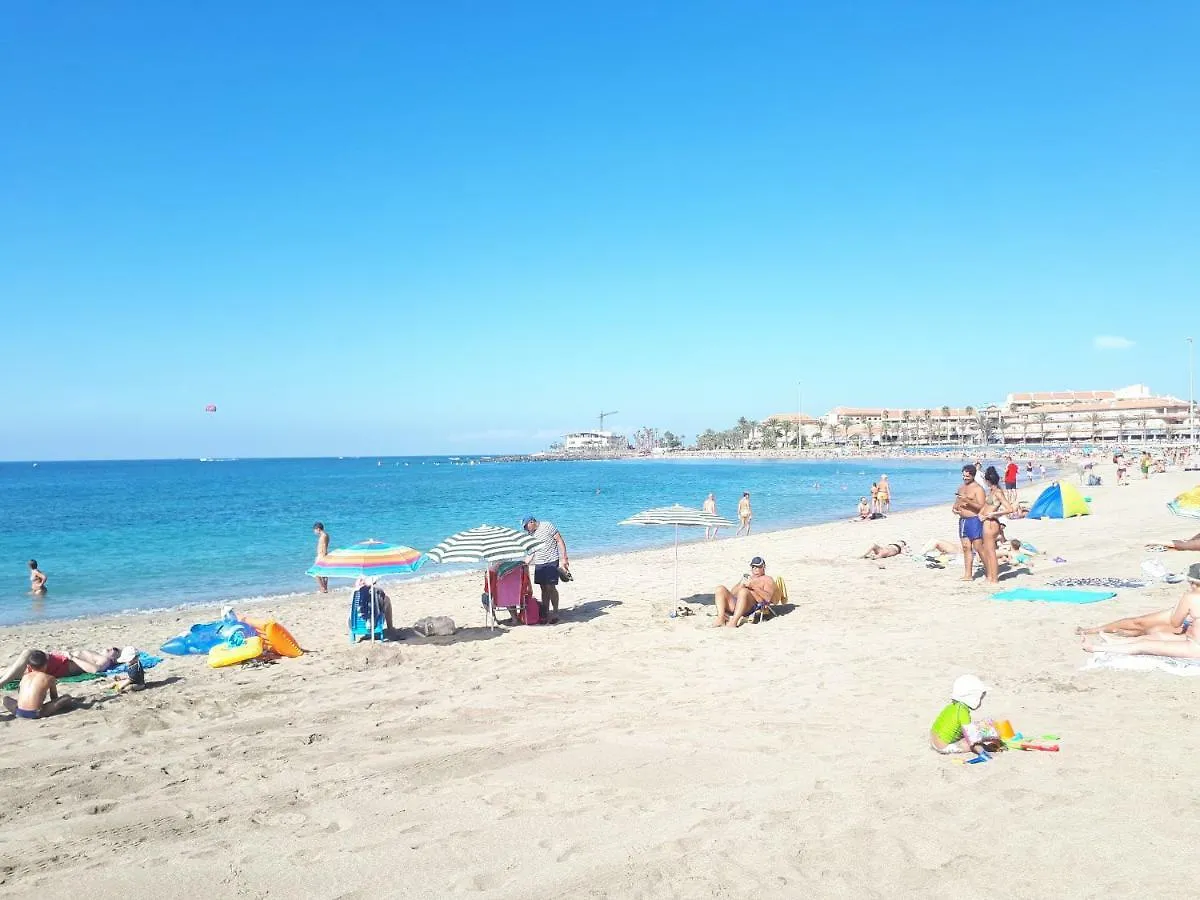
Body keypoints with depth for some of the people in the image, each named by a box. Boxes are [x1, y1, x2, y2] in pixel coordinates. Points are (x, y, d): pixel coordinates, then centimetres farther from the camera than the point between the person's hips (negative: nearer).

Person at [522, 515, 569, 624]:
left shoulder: (547, 526, -5)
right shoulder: (530, 534, 14)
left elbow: (560, 541, -6)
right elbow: (531, 552, 20)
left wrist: (564, 558, -11)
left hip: (551, 562, -6)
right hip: (538, 564, 6)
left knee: (550, 587, -9)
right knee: (544, 588, 5)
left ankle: (555, 613, -1)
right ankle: (545, 613, 10)